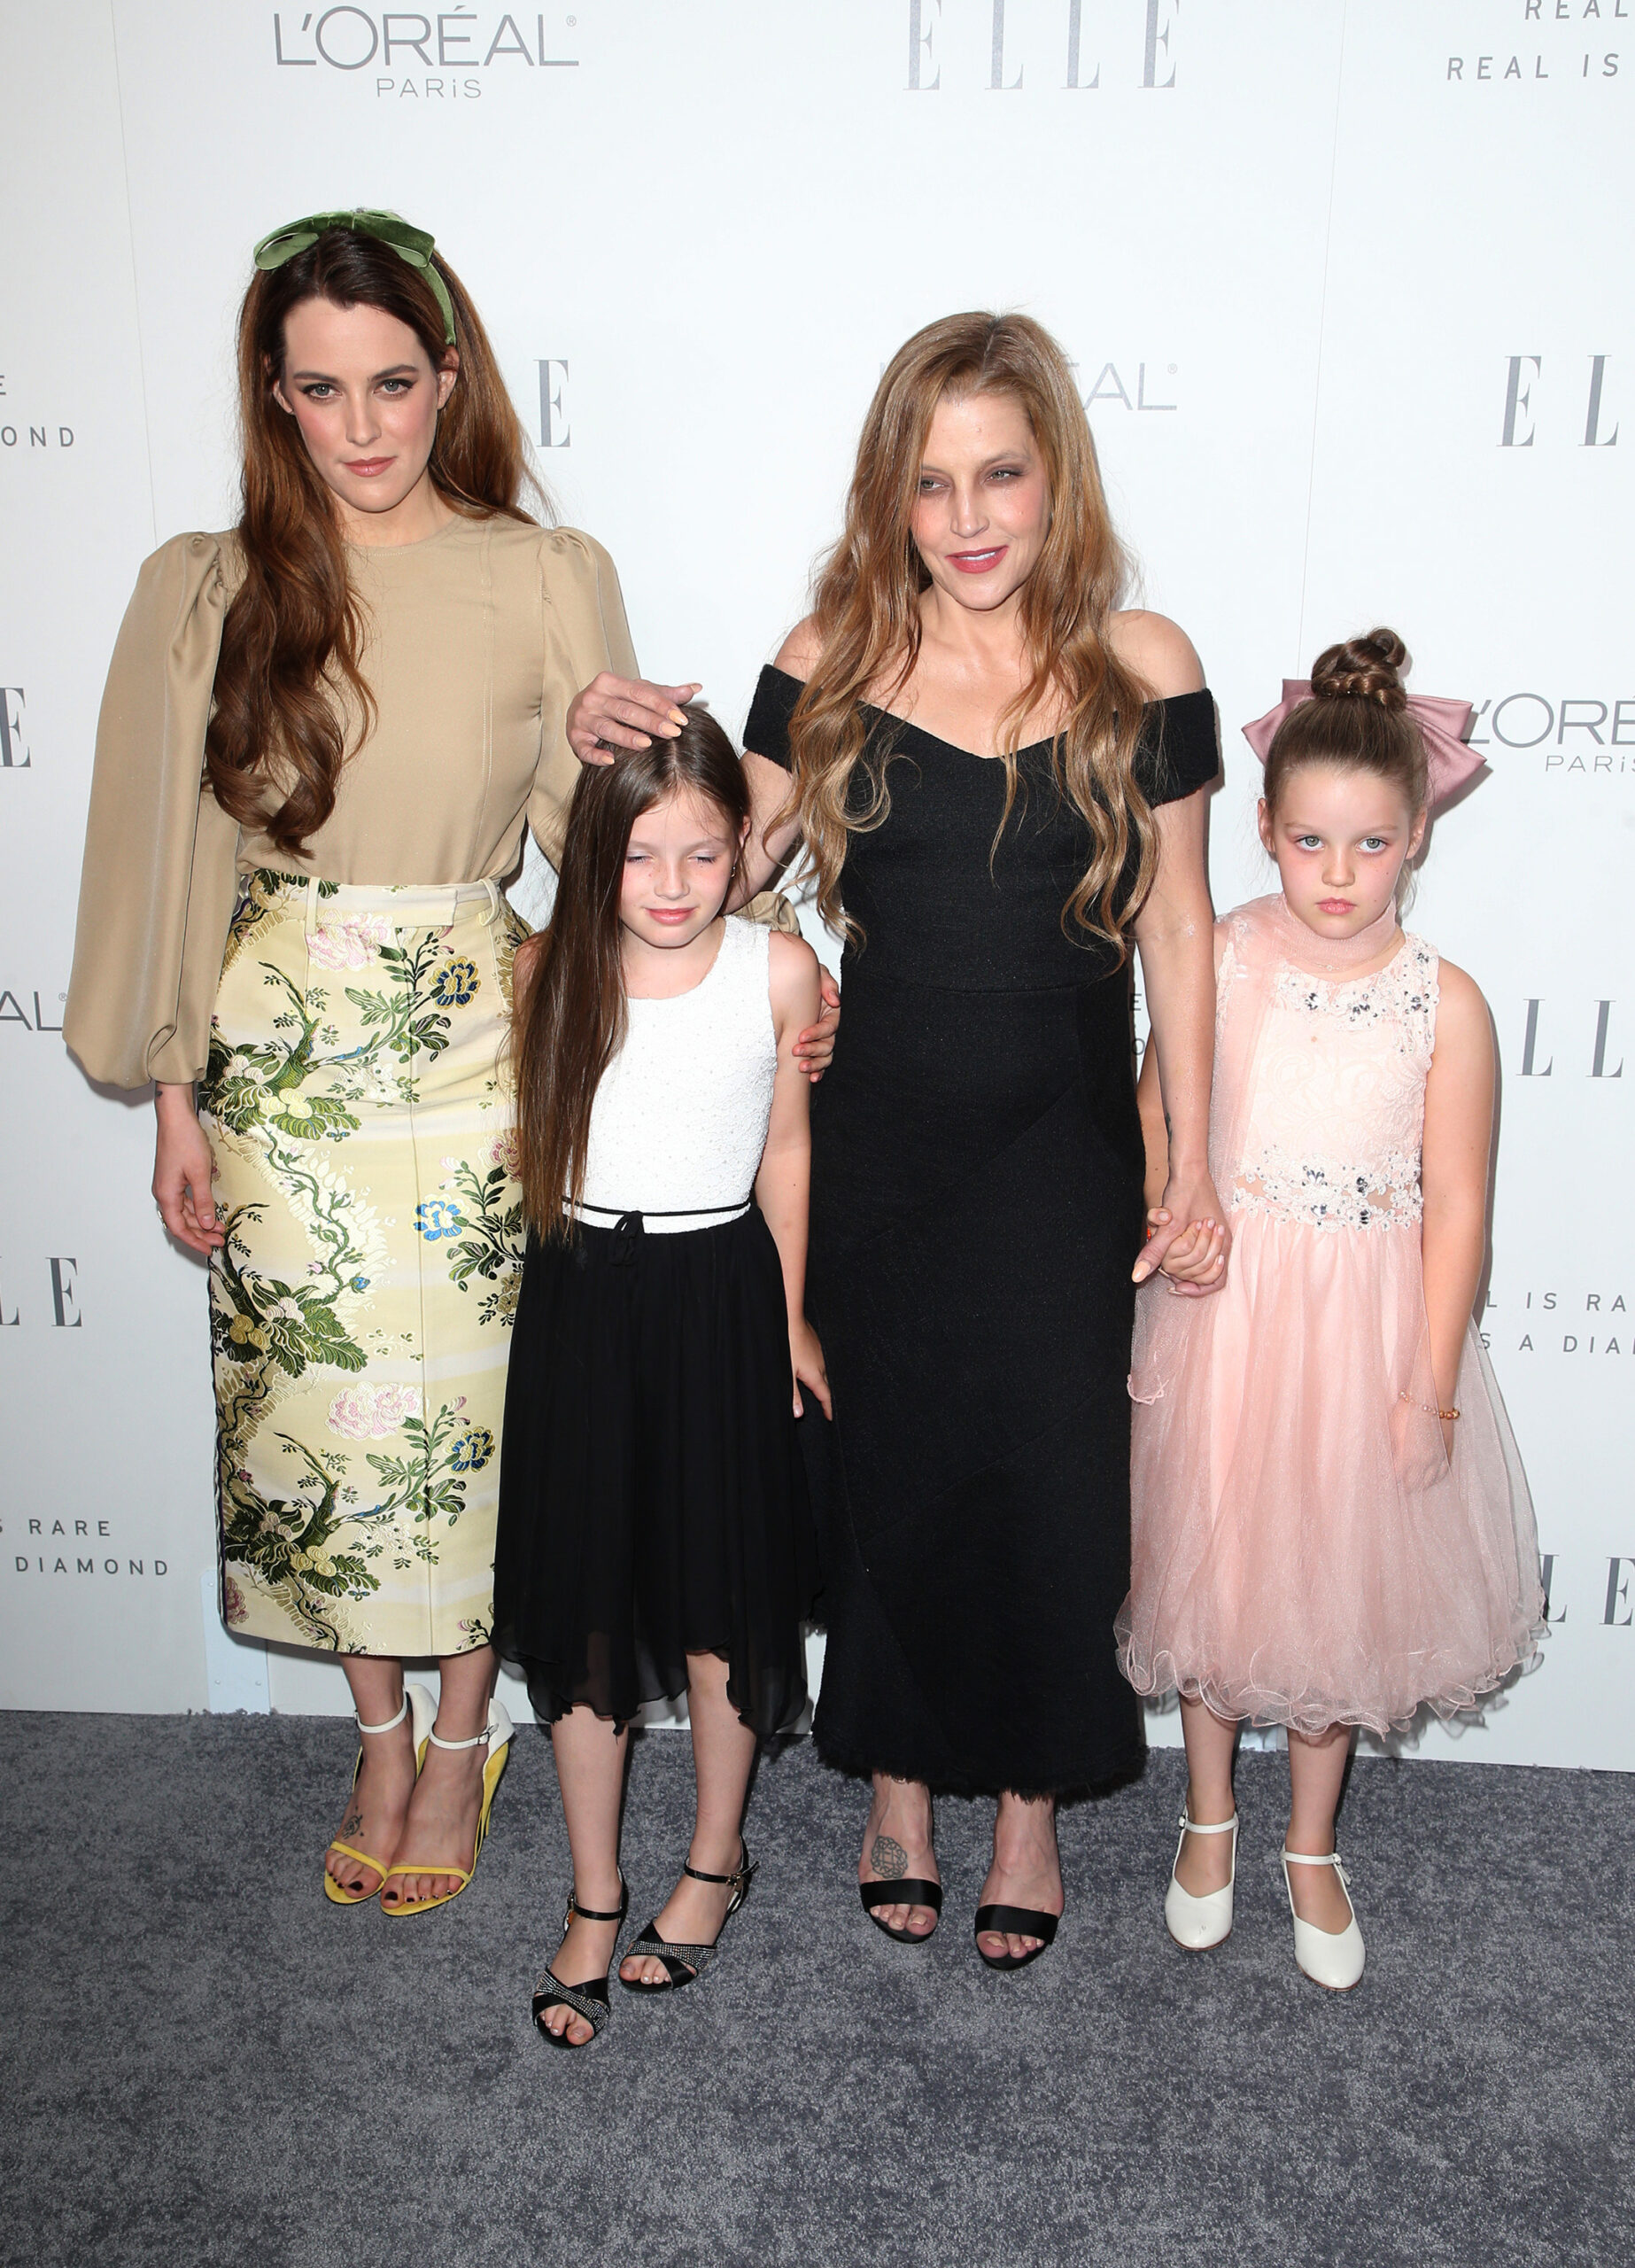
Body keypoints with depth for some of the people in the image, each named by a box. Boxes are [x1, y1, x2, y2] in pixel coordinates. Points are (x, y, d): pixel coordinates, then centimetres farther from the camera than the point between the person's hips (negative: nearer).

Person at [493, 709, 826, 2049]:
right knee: (581, 1601, 8)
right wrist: (563, 1279, 6)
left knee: (722, 1590, 11)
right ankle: (595, 1898, 26)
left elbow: (785, 1148, 3)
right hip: (582, 1297, 1)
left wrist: (791, 1318, 6)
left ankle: (717, 1861, 34)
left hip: (720, 1295, -1)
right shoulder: (549, 973, -3)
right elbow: (532, 1142, 6)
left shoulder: (779, 970, -6)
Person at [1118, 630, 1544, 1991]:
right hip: (1223, 1315, 1)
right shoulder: (1218, 961, -7)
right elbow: (1157, 1108, 7)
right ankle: (1209, 1822, 39)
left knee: (1343, 1586, 13)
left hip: (1367, 1327, -1)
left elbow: (1455, 1207, -8)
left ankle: (1313, 1849, 37)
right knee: (1211, 1568, 15)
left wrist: (1431, 1392, -8)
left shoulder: (1444, 1001, -10)